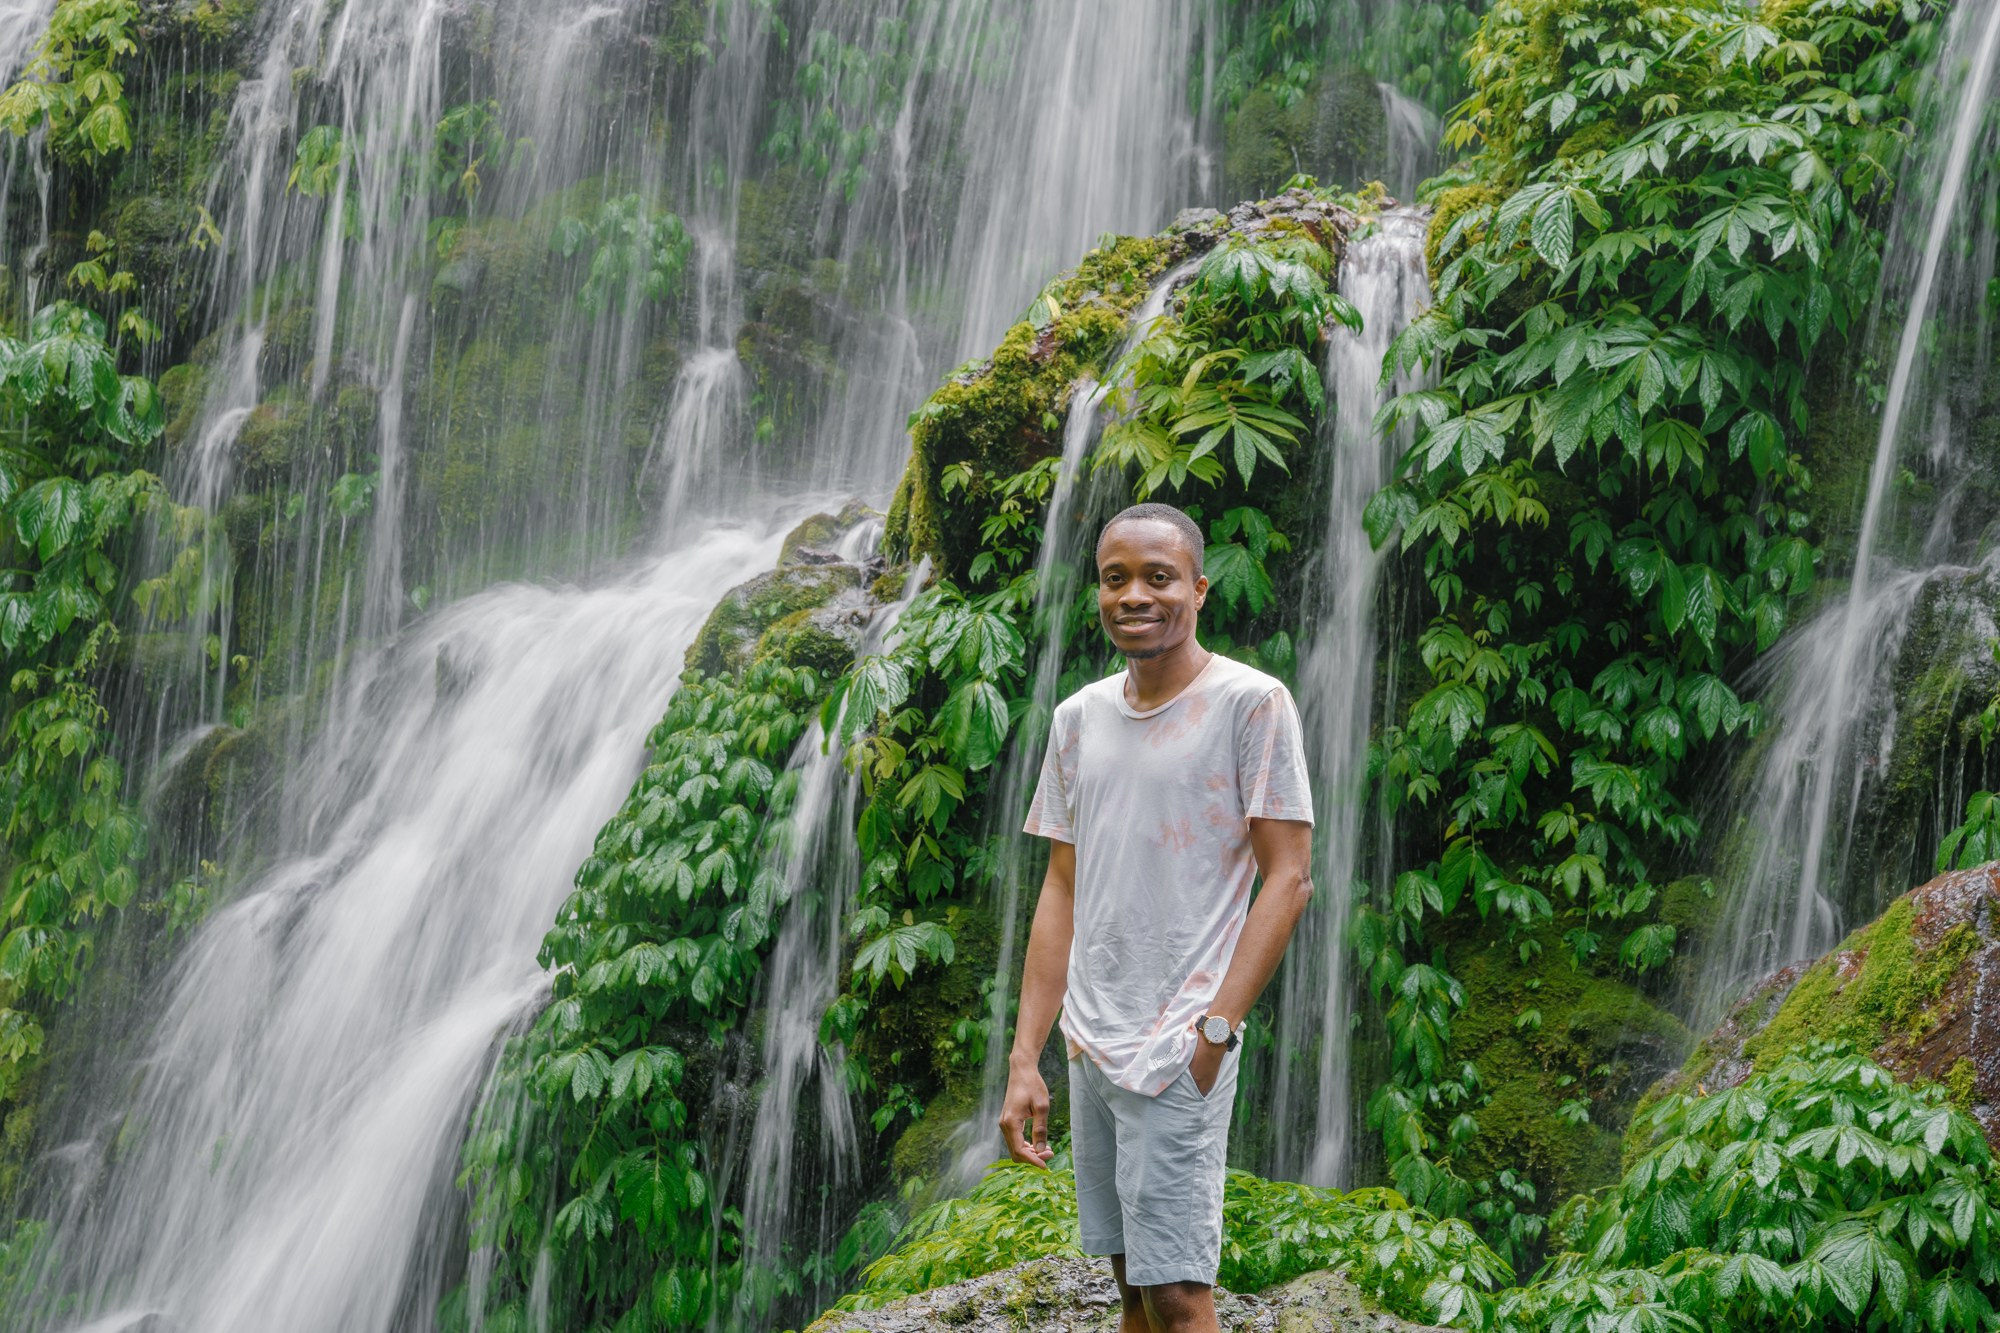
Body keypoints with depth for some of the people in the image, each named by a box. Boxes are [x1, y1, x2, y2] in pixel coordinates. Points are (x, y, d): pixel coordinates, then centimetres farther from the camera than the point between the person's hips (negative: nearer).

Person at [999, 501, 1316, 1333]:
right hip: (1090, 1044, 6)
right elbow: (1061, 890, 12)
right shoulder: (1079, 718, 11)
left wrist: (1215, 1029, -16)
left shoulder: (1251, 702, -6)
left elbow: (1289, 878, -9)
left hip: (1177, 1052, -6)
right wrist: (1024, 1059, 7)